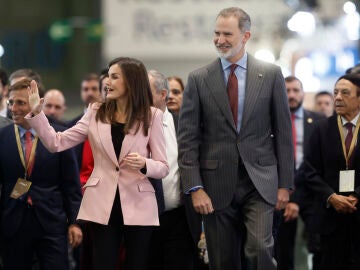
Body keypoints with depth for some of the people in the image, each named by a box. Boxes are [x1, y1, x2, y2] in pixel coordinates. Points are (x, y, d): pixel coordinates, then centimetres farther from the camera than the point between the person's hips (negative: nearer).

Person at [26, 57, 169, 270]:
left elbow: (163, 168, 1)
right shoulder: (96, 113, 9)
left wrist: (144, 164, -19)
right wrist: (36, 113, -5)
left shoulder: (151, 116, 2)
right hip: (102, 206, 1)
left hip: (137, 206, -1)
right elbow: (57, 143, 4)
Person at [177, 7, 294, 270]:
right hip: (217, 186, 1)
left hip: (259, 182, -1)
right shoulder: (198, 79, 3)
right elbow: (187, 137, 1)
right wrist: (195, 188, -6)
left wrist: (285, 184, 2)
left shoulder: (271, 74, 3)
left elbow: (283, 132, 5)